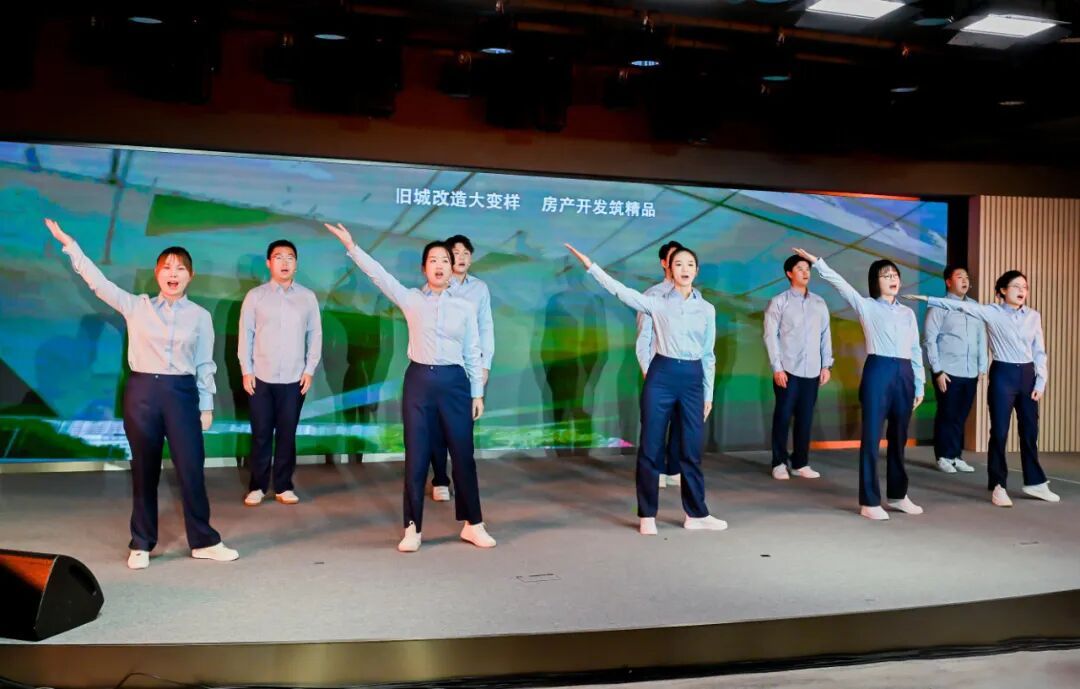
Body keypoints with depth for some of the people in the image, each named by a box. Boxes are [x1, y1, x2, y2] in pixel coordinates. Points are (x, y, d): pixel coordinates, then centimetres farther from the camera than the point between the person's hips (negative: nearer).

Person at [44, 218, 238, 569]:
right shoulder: (136, 306, 6)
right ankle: (141, 544, 20)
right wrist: (69, 245, -6)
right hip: (142, 391, 1)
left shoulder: (200, 316, 5)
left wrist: (206, 405, 4)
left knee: (191, 469, 0)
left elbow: (205, 364, 6)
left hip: (182, 392, 0)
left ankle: (203, 542, 12)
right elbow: (99, 283, 0)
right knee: (144, 471, 8)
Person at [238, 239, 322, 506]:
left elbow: (315, 334, 6)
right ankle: (257, 486, 17)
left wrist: (310, 369, 0)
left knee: (287, 434, 7)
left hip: (294, 379, 1)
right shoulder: (255, 296, 1)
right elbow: (245, 334, 2)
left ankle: (283, 486, 18)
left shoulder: (308, 297, 4)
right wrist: (246, 370, -3)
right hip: (261, 378, -1)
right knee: (261, 434, 5)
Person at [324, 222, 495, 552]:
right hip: (419, 380, 0)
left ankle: (472, 524, 20)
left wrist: (477, 393, 5)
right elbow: (380, 275, -4)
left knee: (463, 456, 6)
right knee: (416, 457, 4)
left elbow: (472, 353, 6)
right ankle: (412, 528, 14)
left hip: (454, 382, 0)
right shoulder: (411, 299, 5)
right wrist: (352, 247, -13)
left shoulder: (465, 307, 6)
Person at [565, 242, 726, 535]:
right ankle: (647, 515, 13)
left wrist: (709, 393, 12)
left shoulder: (707, 309, 8)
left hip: (693, 378, 2)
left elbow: (708, 354, 12)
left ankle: (696, 514, 20)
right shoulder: (657, 303, 1)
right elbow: (622, 291, -8)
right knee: (651, 447, 2)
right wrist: (590, 265, -16)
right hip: (662, 375, -2)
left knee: (692, 450, 8)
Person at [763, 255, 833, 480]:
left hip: (812, 370, 4)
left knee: (805, 418, 6)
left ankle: (800, 463, 16)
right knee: (783, 416, 1)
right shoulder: (778, 302, 0)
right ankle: (779, 463, 10)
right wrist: (776, 367, -11)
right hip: (787, 370, -3)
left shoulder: (819, 303, 12)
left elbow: (825, 335, 13)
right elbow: (770, 336, -5)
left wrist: (826, 365, 6)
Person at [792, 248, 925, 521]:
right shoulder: (866, 306, 4)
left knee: (899, 438, 12)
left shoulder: (908, 312, 16)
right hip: (878, 372, -5)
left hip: (904, 374, 5)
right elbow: (839, 283, -5)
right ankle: (869, 501, 1)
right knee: (871, 437, -4)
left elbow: (915, 350, 15)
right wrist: (816, 261, -13)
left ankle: (897, 495, 24)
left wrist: (919, 384, 13)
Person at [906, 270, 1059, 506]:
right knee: (999, 432, 0)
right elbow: (962, 306, -7)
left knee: (1030, 432, 10)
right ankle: (998, 485, 9)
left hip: (1027, 374, 3)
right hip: (1003, 374, -3)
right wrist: (927, 299, -14)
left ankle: (1034, 482, 23)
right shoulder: (992, 312, -1)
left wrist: (1040, 382, 1)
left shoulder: (1034, 316, 7)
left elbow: (1039, 352, 8)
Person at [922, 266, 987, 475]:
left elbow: (982, 338, 13)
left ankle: (955, 456, 18)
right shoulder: (939, 307, -2)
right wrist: (937, 370, -11)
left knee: (961, 416, 9)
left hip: (970, 373, 4)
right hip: (948, 372, -4)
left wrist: (982, 368, 9)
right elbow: (929, 340, -6)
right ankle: (944, 457, 12)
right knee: (947, 415, 2)